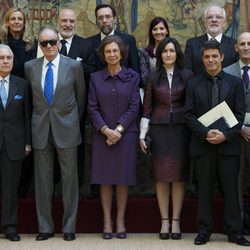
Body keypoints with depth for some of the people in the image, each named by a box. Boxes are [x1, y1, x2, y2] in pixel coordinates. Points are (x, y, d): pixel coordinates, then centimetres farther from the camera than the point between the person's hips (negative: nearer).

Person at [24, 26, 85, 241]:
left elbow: (81, 97, 8)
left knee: (69, 178, 3)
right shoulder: (30, 67, 3)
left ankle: (69, 227, 13)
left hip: (66, 129, -2)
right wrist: (39, 118, 14)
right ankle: (45, 227, 16)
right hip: (40, 129, 2)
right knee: (43, 179, 6)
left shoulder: (74, 66, -2)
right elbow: (30, 97, 13)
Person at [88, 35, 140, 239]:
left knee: (123, 178, 4)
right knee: (105, 178, 3)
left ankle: (121, 220, 12)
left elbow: (134, 106, -3)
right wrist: (106, 130, -12)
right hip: (102, 134, 1)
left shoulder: (132, 77, 3)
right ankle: (107, 221, 11)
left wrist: (118, 129, -11)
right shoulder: (95, 78, 6)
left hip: (126, 133, -1)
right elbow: (92, 108, 1)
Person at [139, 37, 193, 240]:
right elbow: (147, 107, 7)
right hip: (159, 129, 1)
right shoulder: (154, 78, 7)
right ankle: (164, 221, 8)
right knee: (162, 175, 1)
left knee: (179, 175, 0)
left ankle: (176, 221, 8)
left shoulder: (187, 76, 4)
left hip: (181, 129, -1)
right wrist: (142, 134, 3)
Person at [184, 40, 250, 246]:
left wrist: (226, 135, -14)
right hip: (202, 144, 1)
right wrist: (205, 133, -14)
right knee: (204, 190, 5)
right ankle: (204, 232, 13)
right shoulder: (194, 84, 7)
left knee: (231, 190, 4)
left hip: (229, 144, 0)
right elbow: (189, 115, 1)